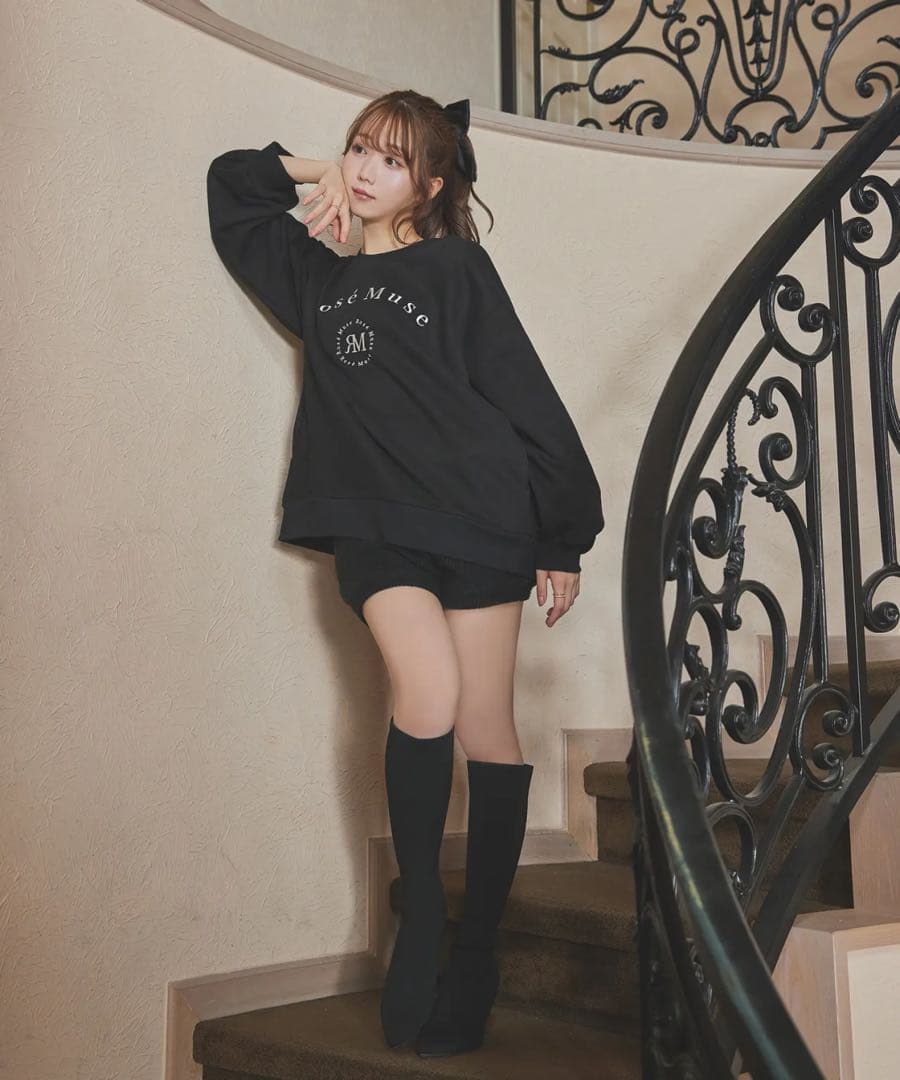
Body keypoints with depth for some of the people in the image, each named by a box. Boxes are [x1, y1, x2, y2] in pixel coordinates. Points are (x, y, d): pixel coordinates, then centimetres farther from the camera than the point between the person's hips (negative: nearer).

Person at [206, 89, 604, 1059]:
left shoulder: (457, 269, 7)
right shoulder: (318, 277, 20)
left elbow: (528, 403, 3)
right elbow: (230, 188, 33)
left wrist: (562, 538, 0)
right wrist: (315, 175, 19)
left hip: (478, 521, -1)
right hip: (373, 526, 2)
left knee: (486, 729, 0)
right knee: (428, 695, -22)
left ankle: (477, 951, 12)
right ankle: (418, 915, -4)